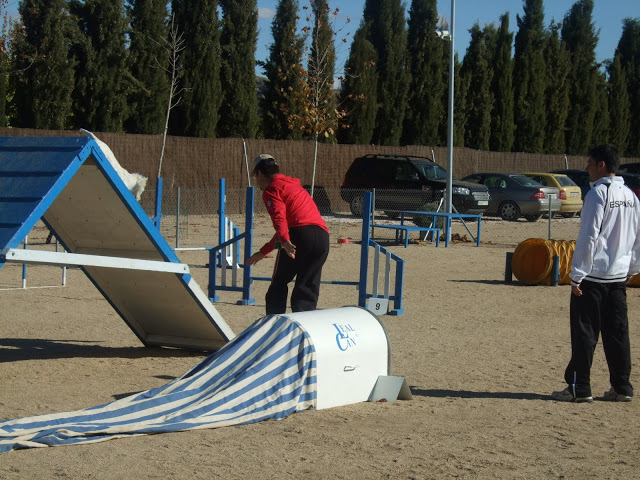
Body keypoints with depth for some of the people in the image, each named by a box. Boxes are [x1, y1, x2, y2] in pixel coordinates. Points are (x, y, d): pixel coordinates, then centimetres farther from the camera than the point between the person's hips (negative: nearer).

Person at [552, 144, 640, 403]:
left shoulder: (598, 193, -12)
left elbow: (588, 237, -15)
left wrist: (577, 275, -13)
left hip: (593, 276, -7)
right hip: (619, 276, 7)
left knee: (584, 333, -2)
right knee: (617, 333, 10)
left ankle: (579, 388, 0)